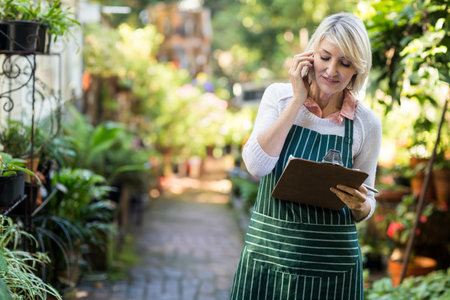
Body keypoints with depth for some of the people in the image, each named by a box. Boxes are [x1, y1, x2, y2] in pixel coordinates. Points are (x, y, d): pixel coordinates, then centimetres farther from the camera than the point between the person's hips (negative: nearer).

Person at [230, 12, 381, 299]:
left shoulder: (367, 123, -2)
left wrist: (360, 205, -17)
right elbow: (257, 165, -15)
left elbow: (365, 207, 7)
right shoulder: (279, 96, -1)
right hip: (268, 251, 0)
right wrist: (298, 99, -12)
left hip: (332, 261, 0)